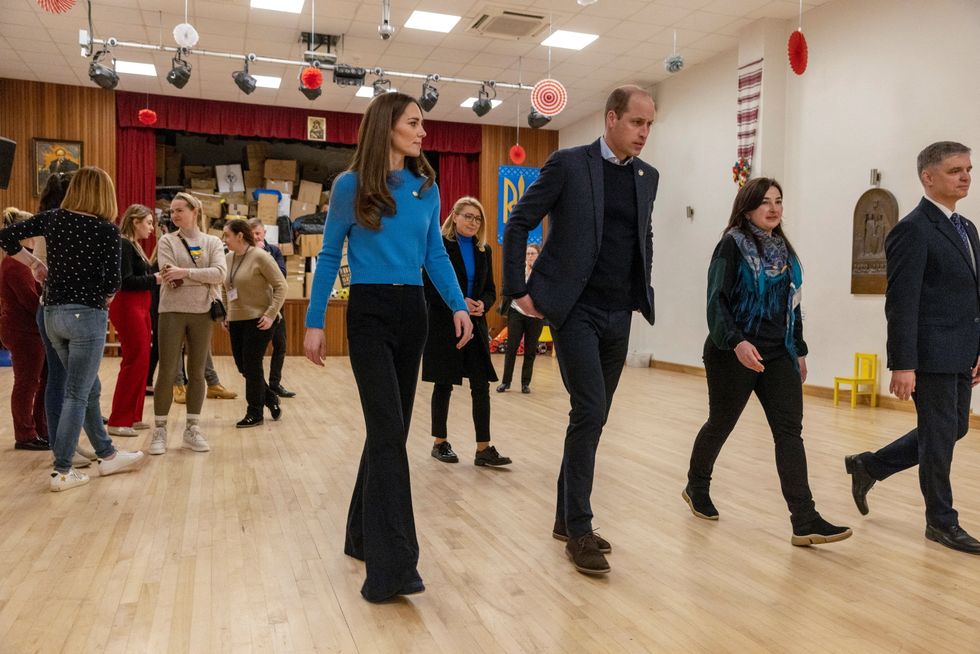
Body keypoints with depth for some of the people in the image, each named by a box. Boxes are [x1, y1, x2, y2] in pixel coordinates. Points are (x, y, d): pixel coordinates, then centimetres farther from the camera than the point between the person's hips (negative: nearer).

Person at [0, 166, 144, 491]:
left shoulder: (52, 218, 3)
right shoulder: (108, 230, -10)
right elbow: (112, 283, -13)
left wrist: (33, 263, 14)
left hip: (53, 314, 6)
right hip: (87, 315, -6)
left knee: (90, 389, 17)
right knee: (77, 395, 1)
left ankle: (107, 455, 28)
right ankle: (62, 472, 5)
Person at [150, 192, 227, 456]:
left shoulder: (213, 242, 6)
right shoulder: (167, 240, 3)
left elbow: (219, 273, -11)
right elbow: (170, 278, -10)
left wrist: (185, 272, -18)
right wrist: (203, 279, -12)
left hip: (202, 313, 2)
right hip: (172, 312, -1)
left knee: (197, 373, 8)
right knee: (167, 373, 0)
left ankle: (192, 429, 18)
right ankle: (160, 430, 11)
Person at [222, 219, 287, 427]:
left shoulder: (259, 256, -12)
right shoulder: (228, 258, 7)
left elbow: (281, 285, -12)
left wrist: (271, 314, -18)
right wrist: (225, 315, 14)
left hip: (259, 320, -7)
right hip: (236, 321, 7)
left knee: (252, 365, -3)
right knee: (242, 365, 9)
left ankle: (255, 414, 11)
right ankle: (270, 398, 29)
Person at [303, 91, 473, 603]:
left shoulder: (427, 187, 8)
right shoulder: (351, 186, -4)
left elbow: (435, 255, 11)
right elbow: (329, 257, 0)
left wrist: (458, 306, -2)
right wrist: (314, 323, -2)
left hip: (412, 312, 5)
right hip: (369, 313, -5)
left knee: (390, 430, 11)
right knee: (389, 432, -12)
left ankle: (364, 535, 28)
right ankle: (392, 565, -7)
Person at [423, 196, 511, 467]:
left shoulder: (483, 250, 11)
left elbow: (490, 290, 12)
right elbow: (429, 287, -9)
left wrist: (483, 304, -10)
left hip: (475, 326, 4)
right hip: (443, 326, -4)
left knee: (481, 386, -1)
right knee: (444, 386, 6)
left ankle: (484, 448, 3)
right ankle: (440, 443, 20)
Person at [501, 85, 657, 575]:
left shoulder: (647, 177, 11)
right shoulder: (568, 164, -5)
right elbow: (518, 223, -2)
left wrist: (643, 290, 16)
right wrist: (518, 289, -7)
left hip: (619, 315, 6)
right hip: (575, 310, -6)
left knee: (591, 417, 10)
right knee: (590, 412, -12)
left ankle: (566, 517, 24)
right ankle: (580, 530, 1)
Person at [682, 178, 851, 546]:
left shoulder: (783, 249, 13)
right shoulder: (732, 245, -7)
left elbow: (792, 304, 18)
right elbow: (717, 301, -16)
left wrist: (800, 350, 18)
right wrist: (737, 341, -29)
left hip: (777, 355, 6)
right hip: (734, 354, -6)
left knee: (790, 431, -4)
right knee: (720, 425, 9)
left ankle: (805, 521, -5)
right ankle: (696, 488, 33)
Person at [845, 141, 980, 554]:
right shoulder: (913, 230, -13)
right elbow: (901, 303, -18)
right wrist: (902, 365, -21)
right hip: (932, 356, -9)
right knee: (939, 436, 4)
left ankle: (869, 466, 31)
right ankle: (941, 522, 21)